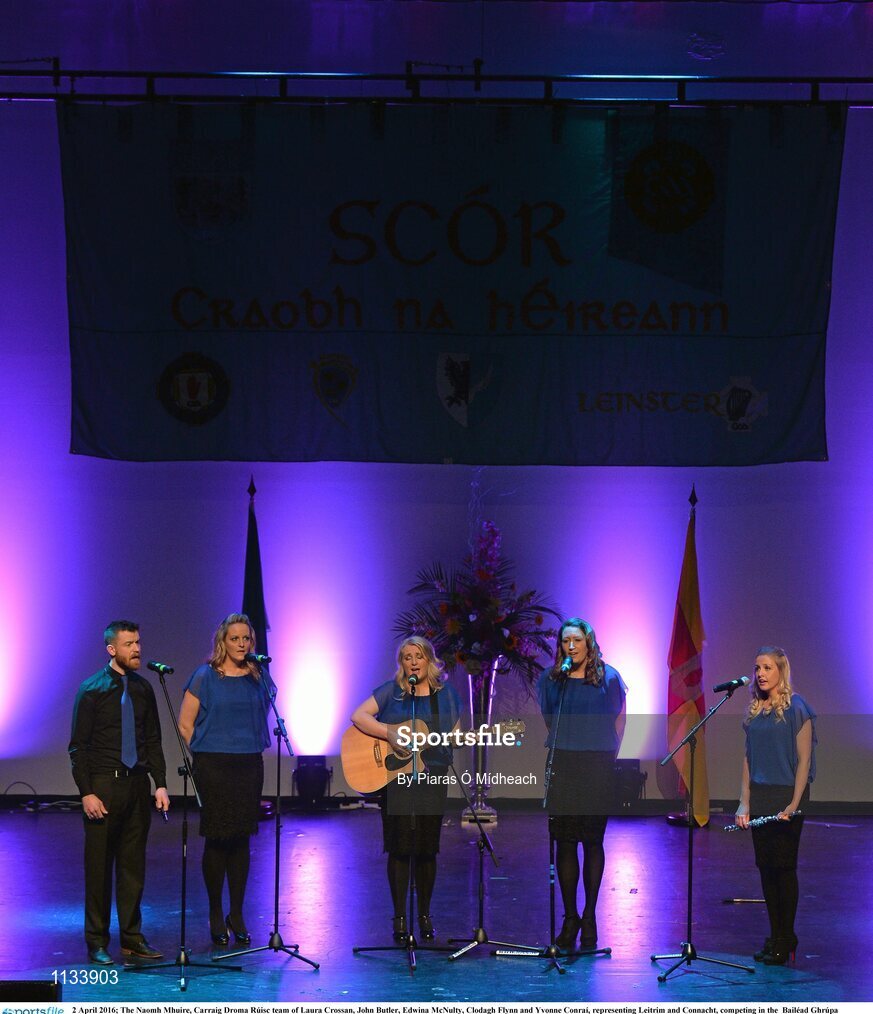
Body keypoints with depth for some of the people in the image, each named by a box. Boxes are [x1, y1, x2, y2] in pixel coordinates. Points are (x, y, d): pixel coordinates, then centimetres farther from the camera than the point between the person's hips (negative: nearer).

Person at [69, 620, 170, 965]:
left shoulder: (143, 688, 8)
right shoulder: (92, 690, -6)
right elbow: (78, 746, -6)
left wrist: (160, 784, 4)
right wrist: (86, 793, -13)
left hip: (137, 782, 4)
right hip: (103, 784, -4)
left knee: (133, 863, 9)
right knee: (99, 864, 1)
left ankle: (132, 936, 18)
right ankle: (97, 940, 10)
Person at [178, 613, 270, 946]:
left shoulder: (258, 678, 8)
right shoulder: (205, 677, -3)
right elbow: (185, 724, -1)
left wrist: (254, 748, 11)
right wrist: (208, 752, 0)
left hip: (249, 766, 4)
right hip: (213, 767, -3)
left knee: (241, 840, 7)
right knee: (216, 840, 0)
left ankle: (237, 915, 15)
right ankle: (216, 915, 12)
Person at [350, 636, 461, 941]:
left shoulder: (446, 693, 8)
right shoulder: (391, 691, 1)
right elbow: (358, 715, -8)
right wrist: (389, 733, -21)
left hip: (432, 778, 2)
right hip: (394, 776, -2)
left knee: (427, 848, 4)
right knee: (399, 847, -2)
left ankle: (425, 915, 16)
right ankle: (400, 916, 7)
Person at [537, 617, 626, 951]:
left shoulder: (607, 678, -1)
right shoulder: (550, 679, 4)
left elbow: (618, 719, 9)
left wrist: (609, 756, 8)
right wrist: (561, 747, 12)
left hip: (598, 770, -2)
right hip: (562, 768, 2)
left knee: (593, 842, 3)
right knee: (565, 842, 1)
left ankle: (589, 917, 12)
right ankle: (570, 917, 10)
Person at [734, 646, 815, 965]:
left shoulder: (796, 709, -7)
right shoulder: (755, 710, 10)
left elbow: (804, 759, -9)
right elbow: (748, 758, 12)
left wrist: (794, 803, -15)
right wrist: (744, 803, 5)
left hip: (786, 797, -6)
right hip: (759, 799, 6)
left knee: (784, 867, -3)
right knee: (765, 867, 7)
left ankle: (785, 942, 6)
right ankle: (775, 937, 15)